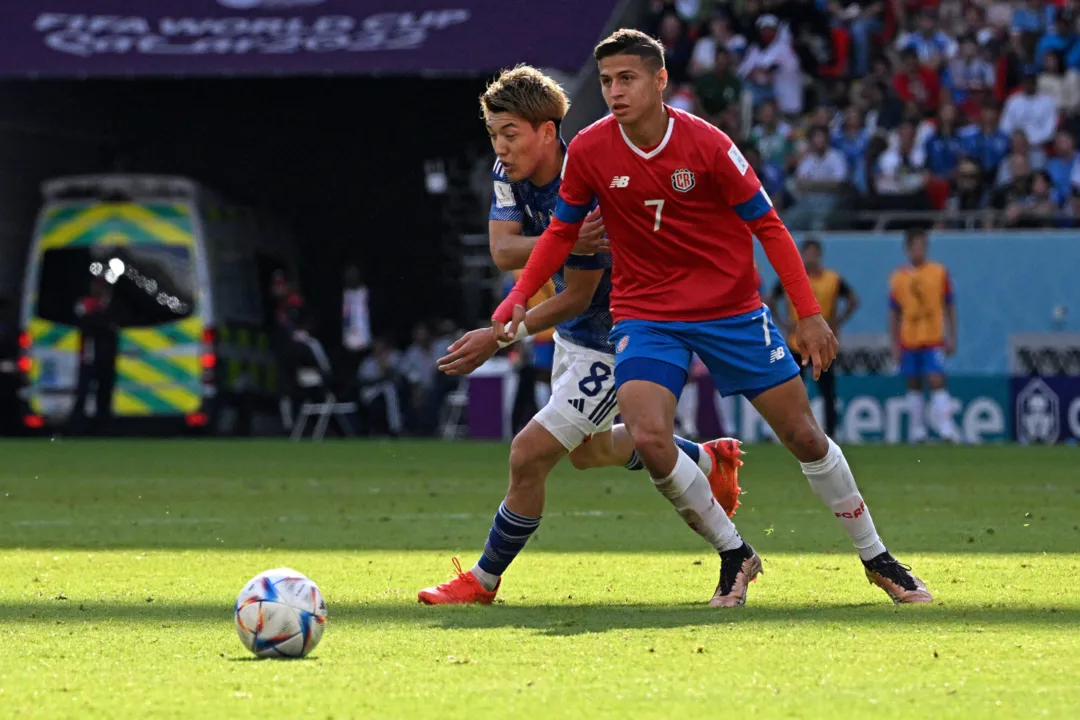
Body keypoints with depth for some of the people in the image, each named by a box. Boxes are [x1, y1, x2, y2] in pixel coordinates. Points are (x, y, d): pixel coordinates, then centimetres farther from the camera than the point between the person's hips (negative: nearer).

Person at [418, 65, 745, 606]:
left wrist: (500, 337, -23)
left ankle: (484, 580, 5)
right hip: (575, 334, 10)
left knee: (529, 455, -12)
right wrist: (564, 243, -39)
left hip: (614, 341, -10)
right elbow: (503, 250, -20)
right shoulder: (512, 172, -7)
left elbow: (575, 298, -25)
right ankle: (709, 460, 50)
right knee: (590, 450, 29)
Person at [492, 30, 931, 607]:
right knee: (648, 439, -22)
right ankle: (734, 555, 1)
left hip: (732, 309, -1)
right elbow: (563, 230, 7)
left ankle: (876, 559, 21)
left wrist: (809, 314, -10)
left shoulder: (706, 144, -14)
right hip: (644, 314, 1)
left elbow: (767, 225, -7)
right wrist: (519, 297, -6)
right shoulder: (588, 151, -9)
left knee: (804, 436, 2)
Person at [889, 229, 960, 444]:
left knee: (936, 381, -13)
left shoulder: (939, 273, 2)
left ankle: (946, 427, -15)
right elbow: (894, 314, 9)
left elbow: (949, 307, 7)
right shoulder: (898, 279, 5)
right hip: (909, 341, 2)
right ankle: (917, 430, 12)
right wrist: (895, 344, 4)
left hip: (934, 339, -2)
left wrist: (951, 338, 3)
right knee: (913, 385, 7)